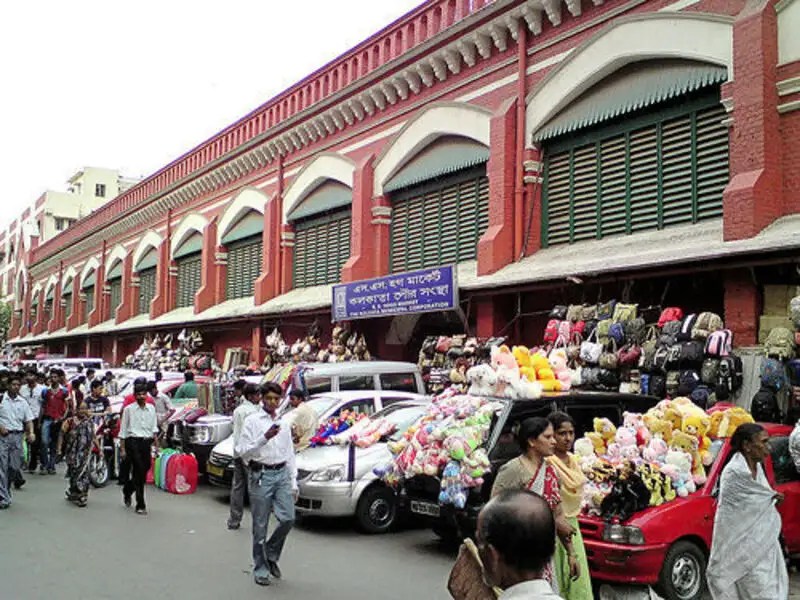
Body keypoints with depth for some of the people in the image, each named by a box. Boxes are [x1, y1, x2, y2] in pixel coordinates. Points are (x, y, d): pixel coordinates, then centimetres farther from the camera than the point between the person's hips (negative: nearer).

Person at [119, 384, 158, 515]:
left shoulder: (151, 408, 10)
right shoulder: (129, 409, -1)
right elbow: (123, 429, 1)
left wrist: (155, 438, -3)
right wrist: (123, 448, -2)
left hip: (146, 441, 4)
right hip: (133, 441, -4)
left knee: (144, 470, 9)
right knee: (139, 472, -9)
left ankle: (127, 491, 38)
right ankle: (140, 505, -3)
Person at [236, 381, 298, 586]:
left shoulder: (283, 424, 15)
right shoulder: (252, 421, 0)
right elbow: (243, 452, -9)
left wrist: (293, 483, 11)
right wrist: (264, 438, -20)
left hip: (282, 474, 4)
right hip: (260, 475, -4)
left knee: (288, 518, -8)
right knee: (260, 526, 2)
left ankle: (271, 554, 17)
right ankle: (260, 569, 16)